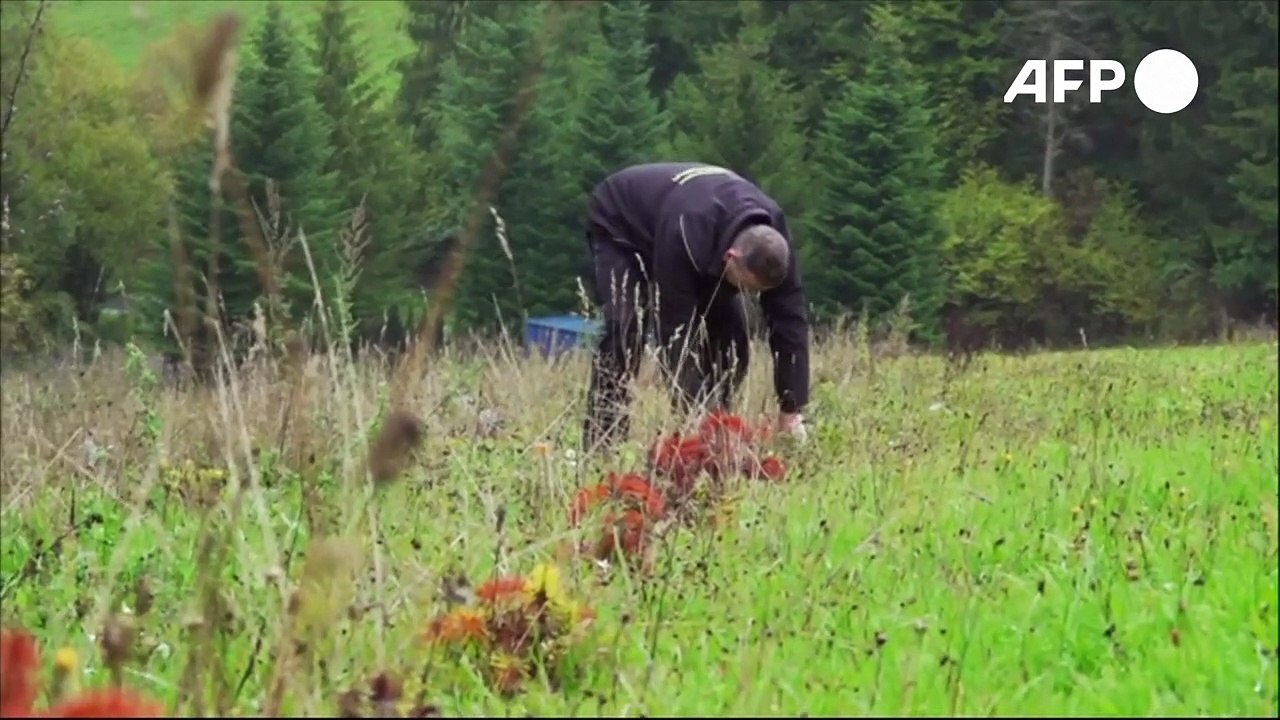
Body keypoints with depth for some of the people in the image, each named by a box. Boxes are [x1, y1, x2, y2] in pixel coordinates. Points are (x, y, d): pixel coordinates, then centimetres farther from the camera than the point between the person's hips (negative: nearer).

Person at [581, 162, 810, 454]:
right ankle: (601, 445, -25)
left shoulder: (772, 238, -30)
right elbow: (675, 327, -42)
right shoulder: (683, 235, -47)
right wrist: (695, 411, -41)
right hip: (619, 225, -6)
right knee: (625, 331, -27)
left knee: (730, 330, -9)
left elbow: (790, 319, -26)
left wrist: (792, 411, -28)